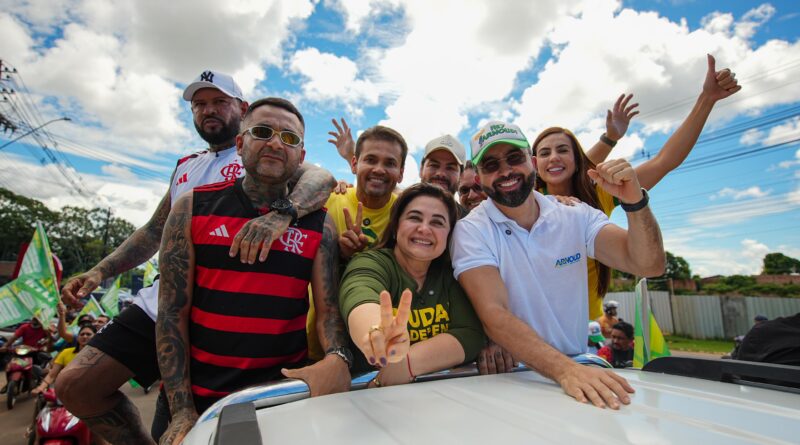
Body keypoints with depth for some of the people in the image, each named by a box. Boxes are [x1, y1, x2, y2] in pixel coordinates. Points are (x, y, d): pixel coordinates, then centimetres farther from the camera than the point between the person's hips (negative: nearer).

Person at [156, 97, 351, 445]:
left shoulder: (319, 224, -2)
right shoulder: (192, 209, -2)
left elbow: (329, 309, -5)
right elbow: (172, 313, -4)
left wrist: (337, 360, -26)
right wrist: (183, 411, -7)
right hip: (200, 396, 1)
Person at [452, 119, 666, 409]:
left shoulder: (577, 217, 1)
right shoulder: (472, 231, -11)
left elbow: (648, 265, -4)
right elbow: (494, 315, -21)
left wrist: (634, 202, -20)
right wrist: (564, 369, -33)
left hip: (579, 367, 3)